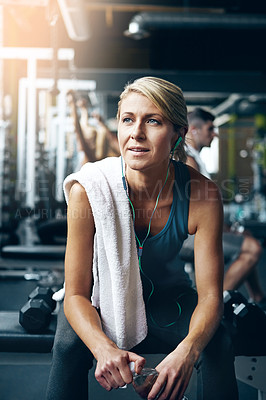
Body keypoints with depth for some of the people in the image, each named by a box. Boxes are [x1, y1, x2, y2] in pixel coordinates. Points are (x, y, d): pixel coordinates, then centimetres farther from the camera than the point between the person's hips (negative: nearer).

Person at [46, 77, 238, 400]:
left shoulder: (203, 197, -24)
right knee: (69, 345, -30)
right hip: (102, 297, -1)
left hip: (166, 297, 1)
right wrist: (104, 348, -44)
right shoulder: (89, 190, -27)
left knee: (218, 347, -24)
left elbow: (210, 295, -20)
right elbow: (76, 294, -22)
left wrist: (187, 351, -42)